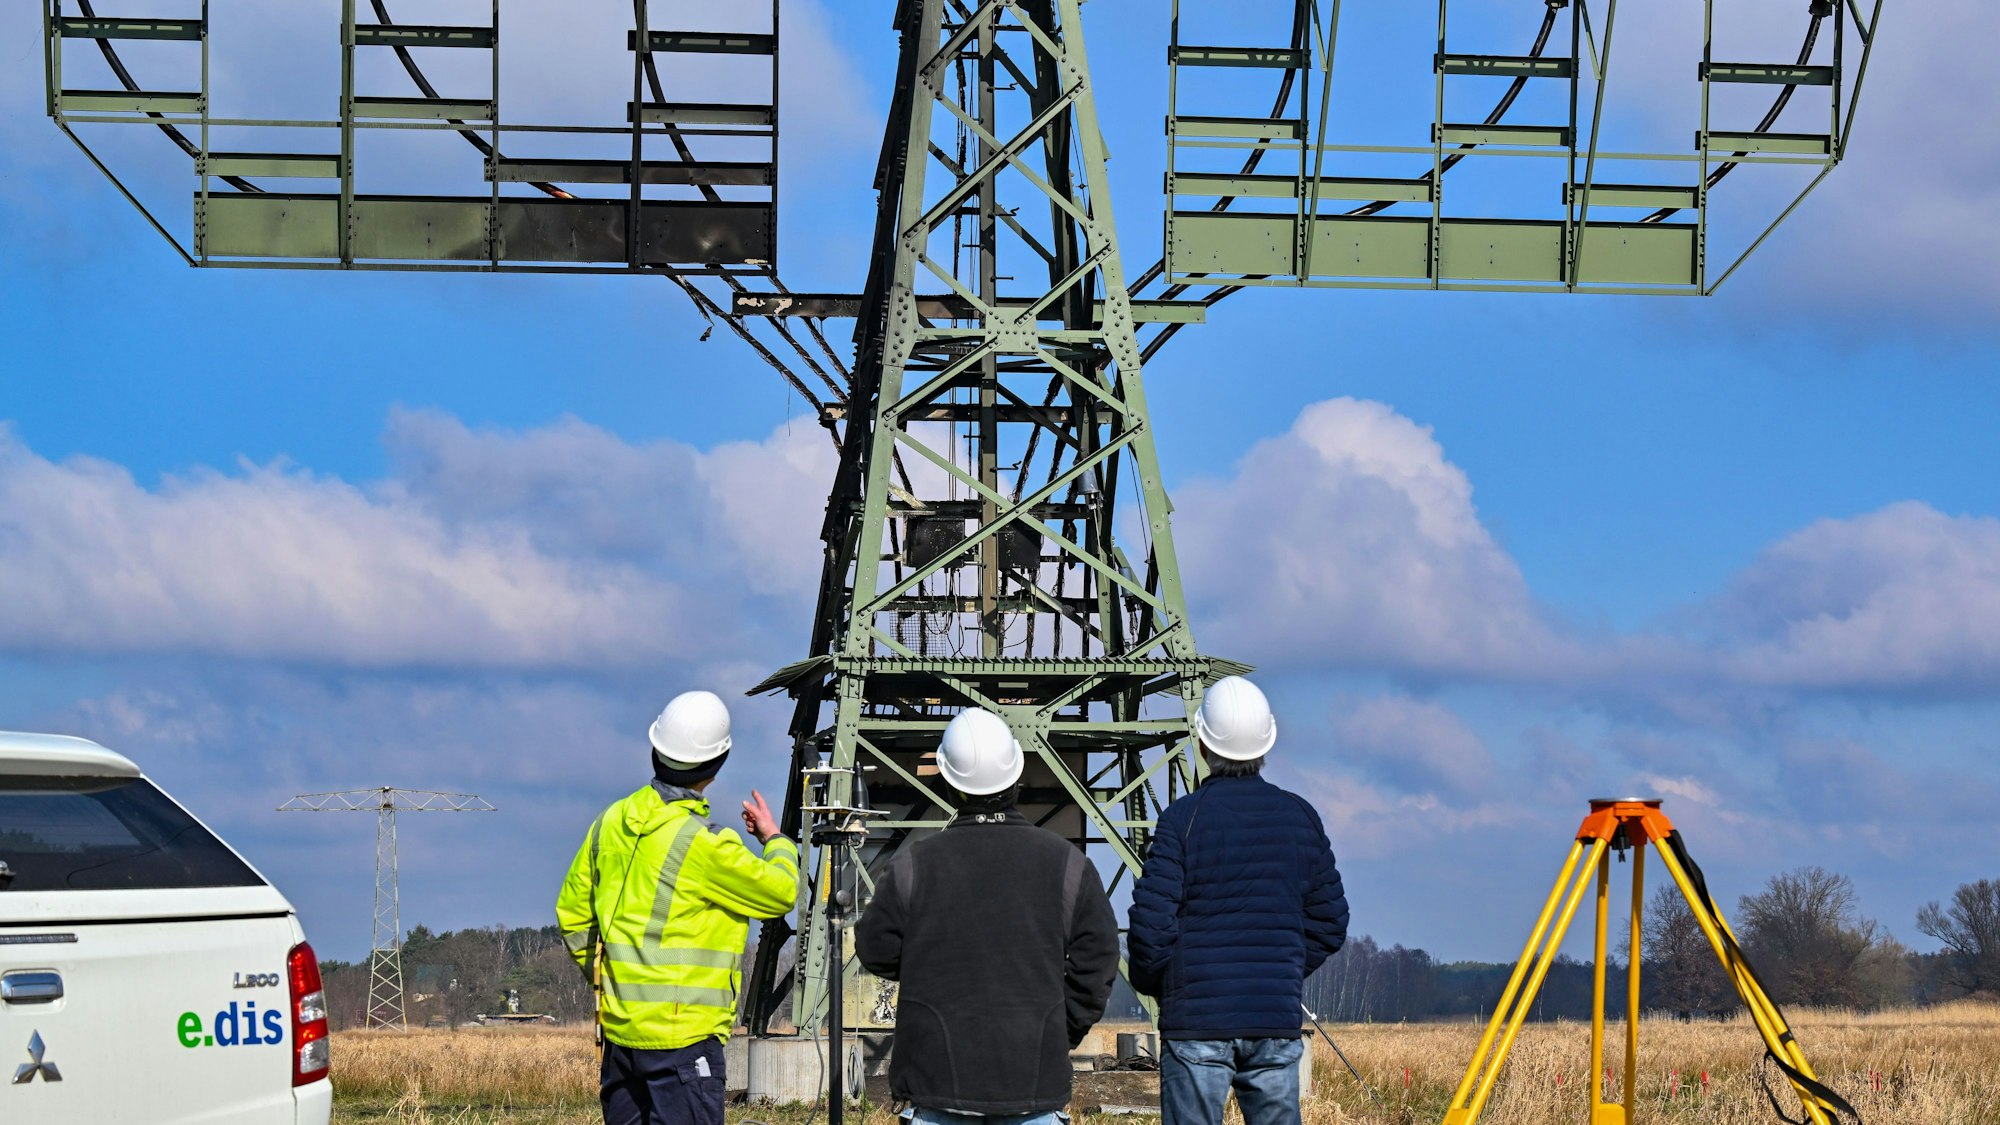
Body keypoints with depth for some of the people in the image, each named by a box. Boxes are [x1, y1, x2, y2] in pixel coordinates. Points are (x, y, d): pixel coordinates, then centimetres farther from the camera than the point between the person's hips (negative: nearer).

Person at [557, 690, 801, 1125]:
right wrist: (775, 840, 16)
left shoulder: (614, 822, 6)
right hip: (682, 1033, -8)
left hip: (620, 1026, 8)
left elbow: (572, 912, 15)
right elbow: (780, 892, -4)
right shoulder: (703, 844, -17)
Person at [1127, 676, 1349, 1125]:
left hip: (1197, 1020, -3)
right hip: (1278, 1020, 4)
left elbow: (1151, 923, -9)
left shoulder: (1184, 818, -7)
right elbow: (1329, 922, 10)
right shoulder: (1300, 817, 6)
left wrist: (1149, 981, 9)